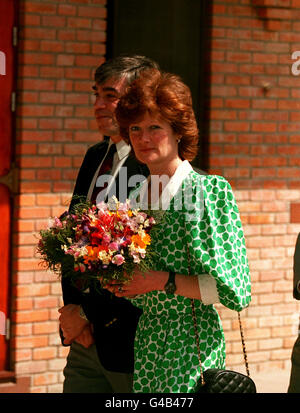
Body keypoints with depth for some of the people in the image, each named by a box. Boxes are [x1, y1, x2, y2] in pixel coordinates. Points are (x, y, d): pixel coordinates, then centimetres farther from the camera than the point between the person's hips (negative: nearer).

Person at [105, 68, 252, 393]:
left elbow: (234, 289, -12)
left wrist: (164, 280, -16)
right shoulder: (134, 199, 9)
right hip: (145, 340, 5)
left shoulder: (210, 191, -8)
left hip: (192, 343, -5)